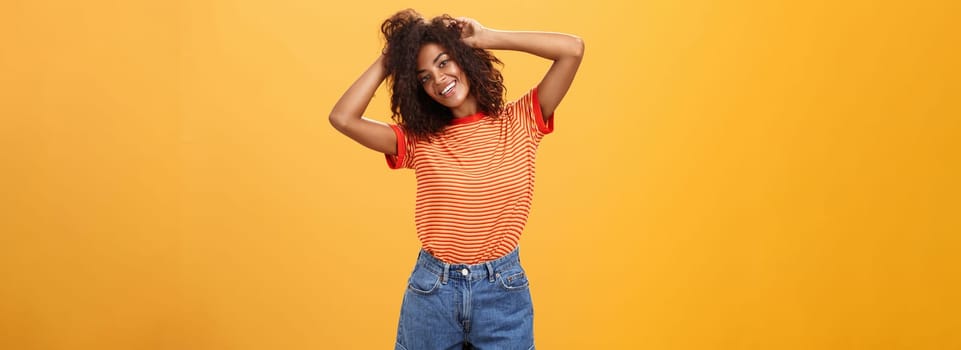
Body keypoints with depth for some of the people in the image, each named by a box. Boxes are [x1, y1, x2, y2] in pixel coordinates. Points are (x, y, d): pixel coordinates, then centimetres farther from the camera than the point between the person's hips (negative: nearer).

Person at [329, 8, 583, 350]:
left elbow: (572, 49, -12)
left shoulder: (518, 122, -2)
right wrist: (387, 60, -3)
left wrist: (486, 38, -8)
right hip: (430, 290, 1)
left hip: (503, 289, -1)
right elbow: (342, 118, -11)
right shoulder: (420, 140, 0)